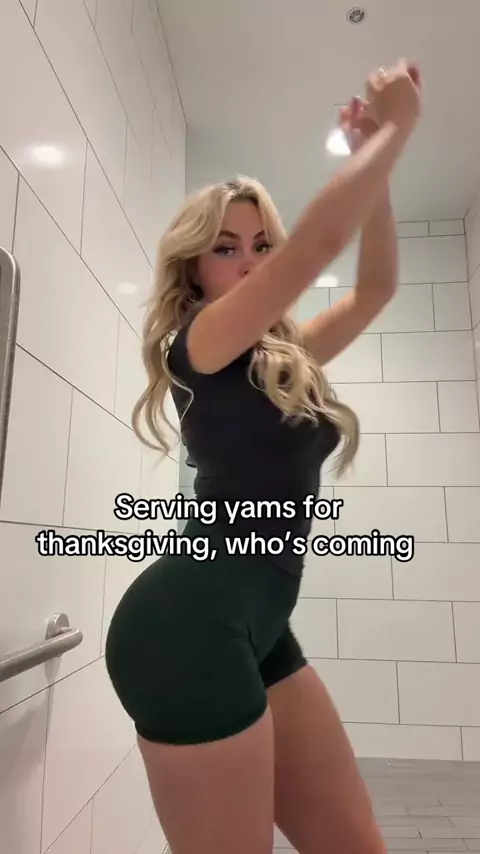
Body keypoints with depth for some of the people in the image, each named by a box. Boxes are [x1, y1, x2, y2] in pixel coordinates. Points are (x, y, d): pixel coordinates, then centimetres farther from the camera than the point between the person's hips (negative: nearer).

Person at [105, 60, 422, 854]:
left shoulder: (286, 359, 16)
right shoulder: (199, 345, -7)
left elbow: (376, 286, 17)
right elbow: (321, 237, -16)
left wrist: (374, 152, 14)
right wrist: (397, 126, 0)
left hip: (256, 627, 9)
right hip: (189, 628, -8)